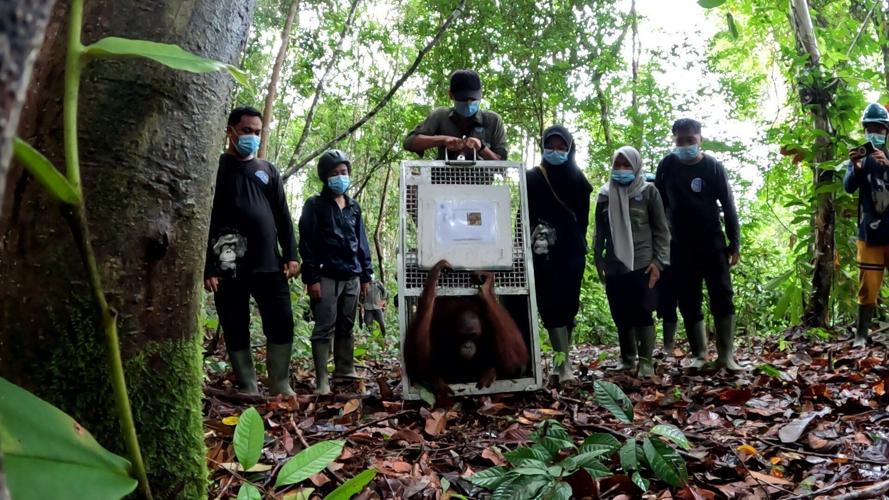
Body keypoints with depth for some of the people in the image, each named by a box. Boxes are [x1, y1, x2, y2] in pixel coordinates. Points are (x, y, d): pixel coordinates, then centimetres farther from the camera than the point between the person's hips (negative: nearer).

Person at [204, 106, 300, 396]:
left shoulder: (268, 171, 16)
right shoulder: (217, 169, 4)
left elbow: (282, 216, 15)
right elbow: (205, 219, -2)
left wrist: (290, 255, 4)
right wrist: (208, 267, -9)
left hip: (269, 264, 3)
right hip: (229, 268, -3)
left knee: (282, 324, -1)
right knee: (236, 330, 3)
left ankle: (280, 385, 12)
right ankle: (248, 389, 13)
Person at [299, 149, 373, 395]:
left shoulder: (354, 207, 17)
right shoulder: (315, 205, -1)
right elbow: (307, 244, -7)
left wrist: (366, 275, 12)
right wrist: (311, 278, -13)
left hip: (352, 278, 6)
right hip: (327, 277, -6)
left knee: (346, 327, 12)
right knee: (325, 329, -5)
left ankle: (346, 371, 22)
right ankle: (322, 381, -1)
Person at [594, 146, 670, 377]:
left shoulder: (648, 191, 2)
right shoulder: (605, 194, 10)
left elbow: (661, 229, 1)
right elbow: (600, 231, 15)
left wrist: (658, 261, -6)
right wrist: (599, 261, 10)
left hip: (642, 264, -3)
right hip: (614, 267, 3)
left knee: (642, 313, -4)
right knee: (621, 316, 7)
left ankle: (646, 361, 3)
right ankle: (627, 359, 20)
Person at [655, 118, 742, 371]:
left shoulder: (713, 166, -1)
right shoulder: (667, 166, 3)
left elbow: (728, 205, 1)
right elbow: (659, 204, 9)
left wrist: (735, 242, -3)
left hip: (713, 244, -1)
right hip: (680, 247, 2)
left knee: (722, 298, -3)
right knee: (689, 303, 4)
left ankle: (726, 355, 3)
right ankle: (699, 355, 12)